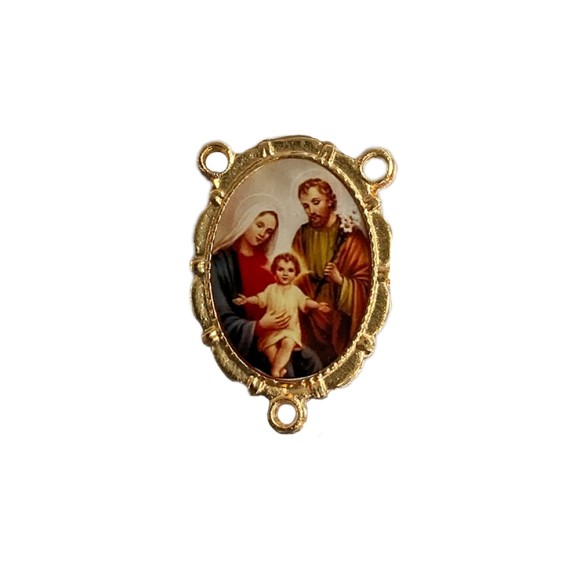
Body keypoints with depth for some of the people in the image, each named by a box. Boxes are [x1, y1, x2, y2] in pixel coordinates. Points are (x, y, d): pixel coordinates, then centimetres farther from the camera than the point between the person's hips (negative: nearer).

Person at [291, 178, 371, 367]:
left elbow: (366, 283, -11)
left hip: (339, 320, -3)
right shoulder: (303, 234, 3)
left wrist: (340, 280, -25)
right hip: (310, 321, 4)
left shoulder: (351, 235, -10)